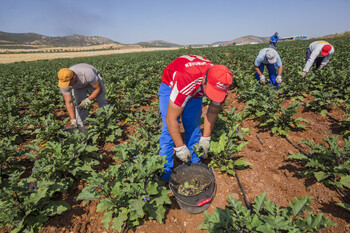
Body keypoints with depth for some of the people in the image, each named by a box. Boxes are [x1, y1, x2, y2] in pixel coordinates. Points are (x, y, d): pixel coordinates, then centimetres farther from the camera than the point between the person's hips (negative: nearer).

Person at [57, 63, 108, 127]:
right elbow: (69, 103, -28)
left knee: (102, 102, -3)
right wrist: (73, 120, -33)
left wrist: (88, 100, -32)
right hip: (78, 87, 2)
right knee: (79, 106, -12)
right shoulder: (64, 81, -33)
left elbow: (98, 89, -28)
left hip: (94, 81, -2)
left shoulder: (87, 74, -45)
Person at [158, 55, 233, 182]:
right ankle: (165, 173, 2)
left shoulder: (222, 85, -27)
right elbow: (171, 118, -38)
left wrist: (206, 138, -13)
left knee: (193, 128, -1)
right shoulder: (185, 82, -45)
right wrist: (180, 147, -30)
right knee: (169, 129, -12)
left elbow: (213, 111, -10)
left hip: (195, 91, 5)